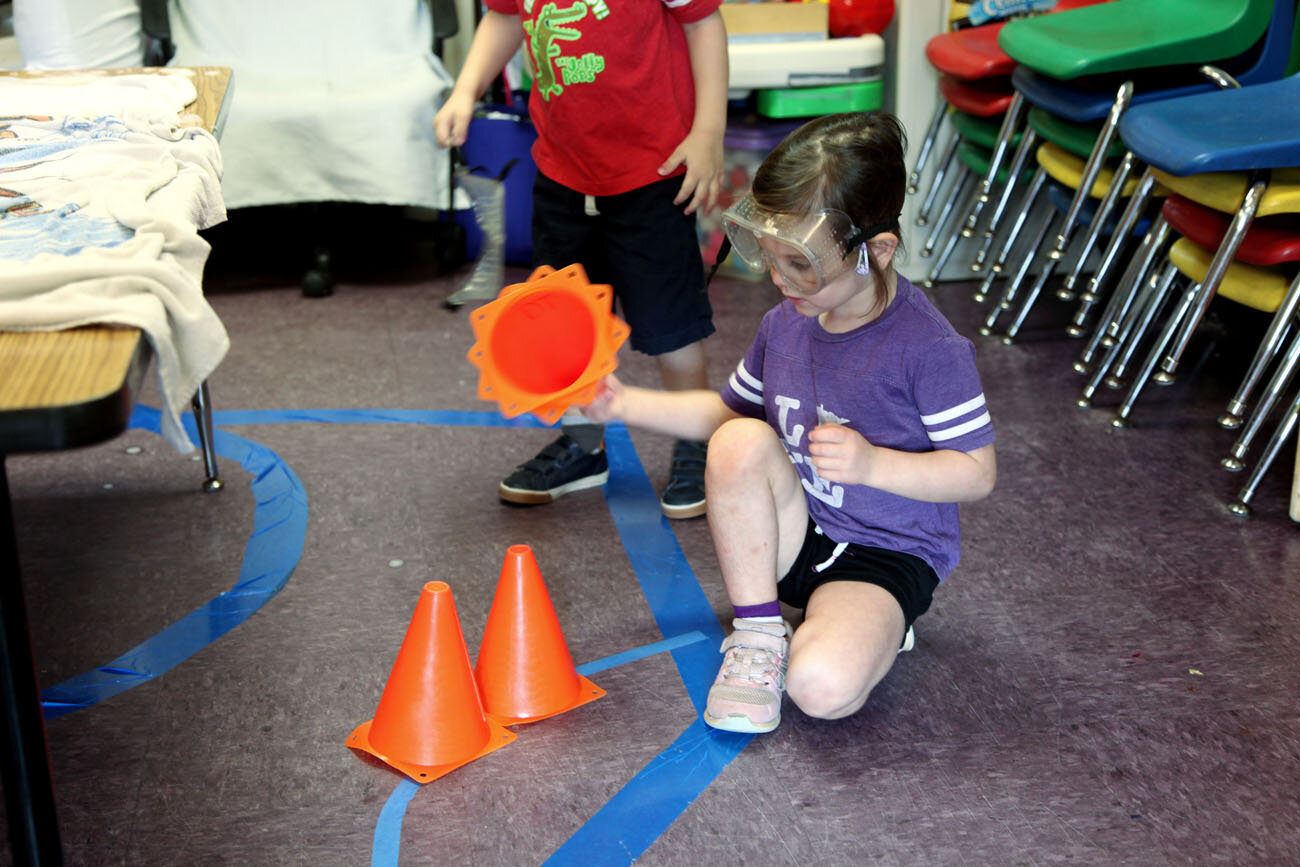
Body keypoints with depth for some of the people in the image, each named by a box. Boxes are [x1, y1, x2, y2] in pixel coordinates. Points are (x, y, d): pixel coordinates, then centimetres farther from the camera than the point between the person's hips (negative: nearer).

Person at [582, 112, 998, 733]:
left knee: (825, 688, -34)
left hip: (883, 557, -6)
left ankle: (870, 628, 4)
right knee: (742, 441, -26)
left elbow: (977, 473, -15)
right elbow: (730, 409, 16)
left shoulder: (930, 349, -20)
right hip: (788, 539, 6)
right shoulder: (785, 323, 0)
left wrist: (872, 463, -29)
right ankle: (758, 631, -11)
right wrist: (623, 403, 8)